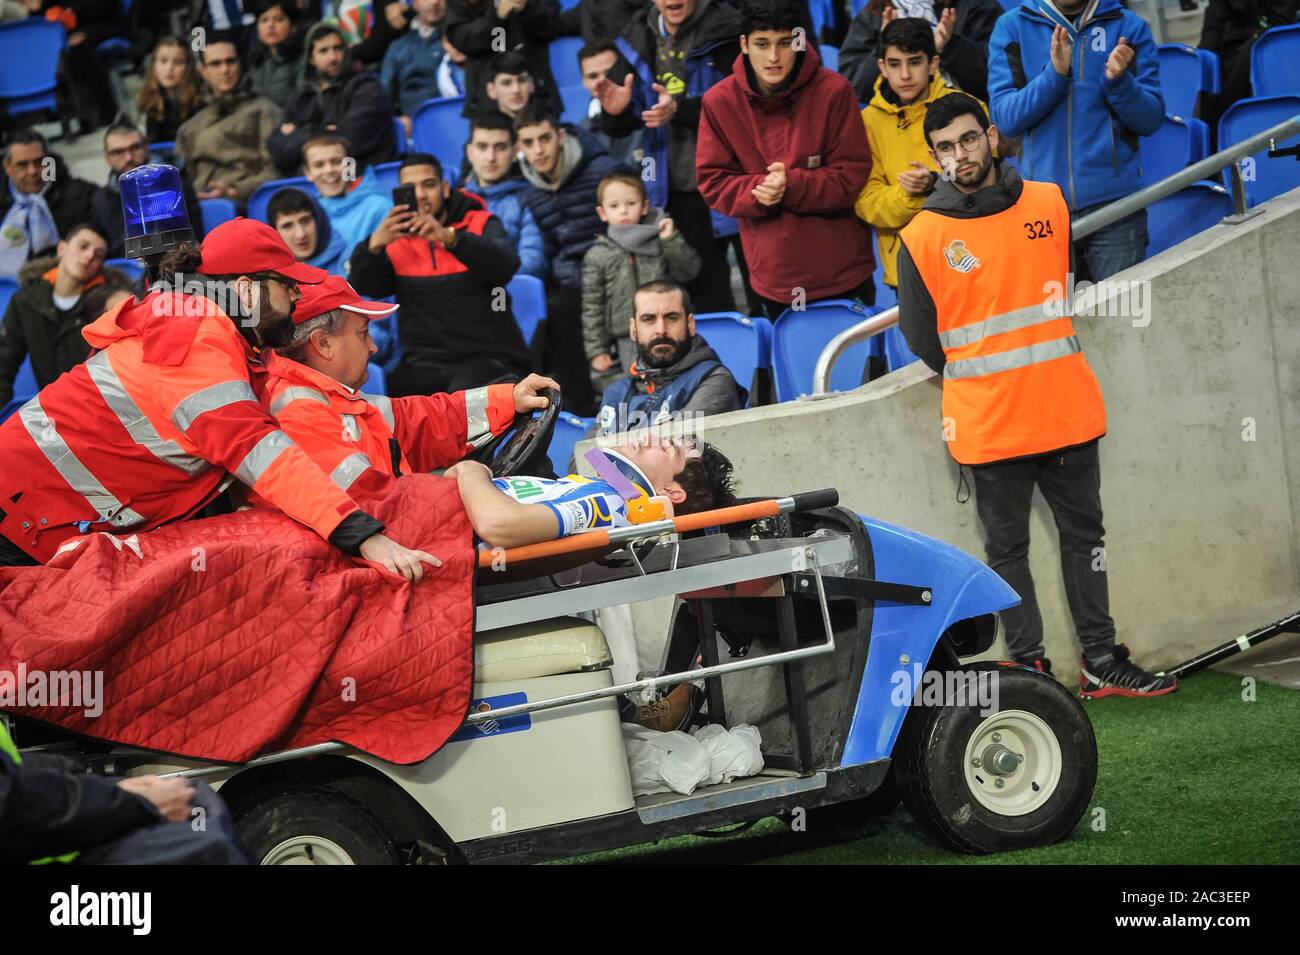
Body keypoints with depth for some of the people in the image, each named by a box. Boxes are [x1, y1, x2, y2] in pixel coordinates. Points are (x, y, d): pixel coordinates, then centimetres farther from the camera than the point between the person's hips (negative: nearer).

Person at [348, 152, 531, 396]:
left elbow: (506, 266, -17)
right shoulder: (396, 238, 11)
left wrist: (449, 237, -32)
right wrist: (374, 246, -25)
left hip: (488, 357, -3)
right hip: (425, 365, 3)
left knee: (465, 392, -34)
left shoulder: (480, 224, 4)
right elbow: (363, 287, -4)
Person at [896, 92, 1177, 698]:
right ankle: (1028, 666, 13)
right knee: (1008, 550, 5)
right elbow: (921, 335, 3)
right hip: (989, 424, -3)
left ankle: (1101, 661, 19)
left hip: (1067, 409, 3)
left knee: (1084, 534, 11)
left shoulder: (1047, 203, 3)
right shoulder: (923, 237, -6)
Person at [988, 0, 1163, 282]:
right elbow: (1005, 118, -3)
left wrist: (1118, 81, -15)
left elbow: (1150, 120, 3)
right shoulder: (1011, 28, 6)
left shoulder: (1130, 28, 5)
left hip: (1115, 204, 0)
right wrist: (1054, 75, -17)